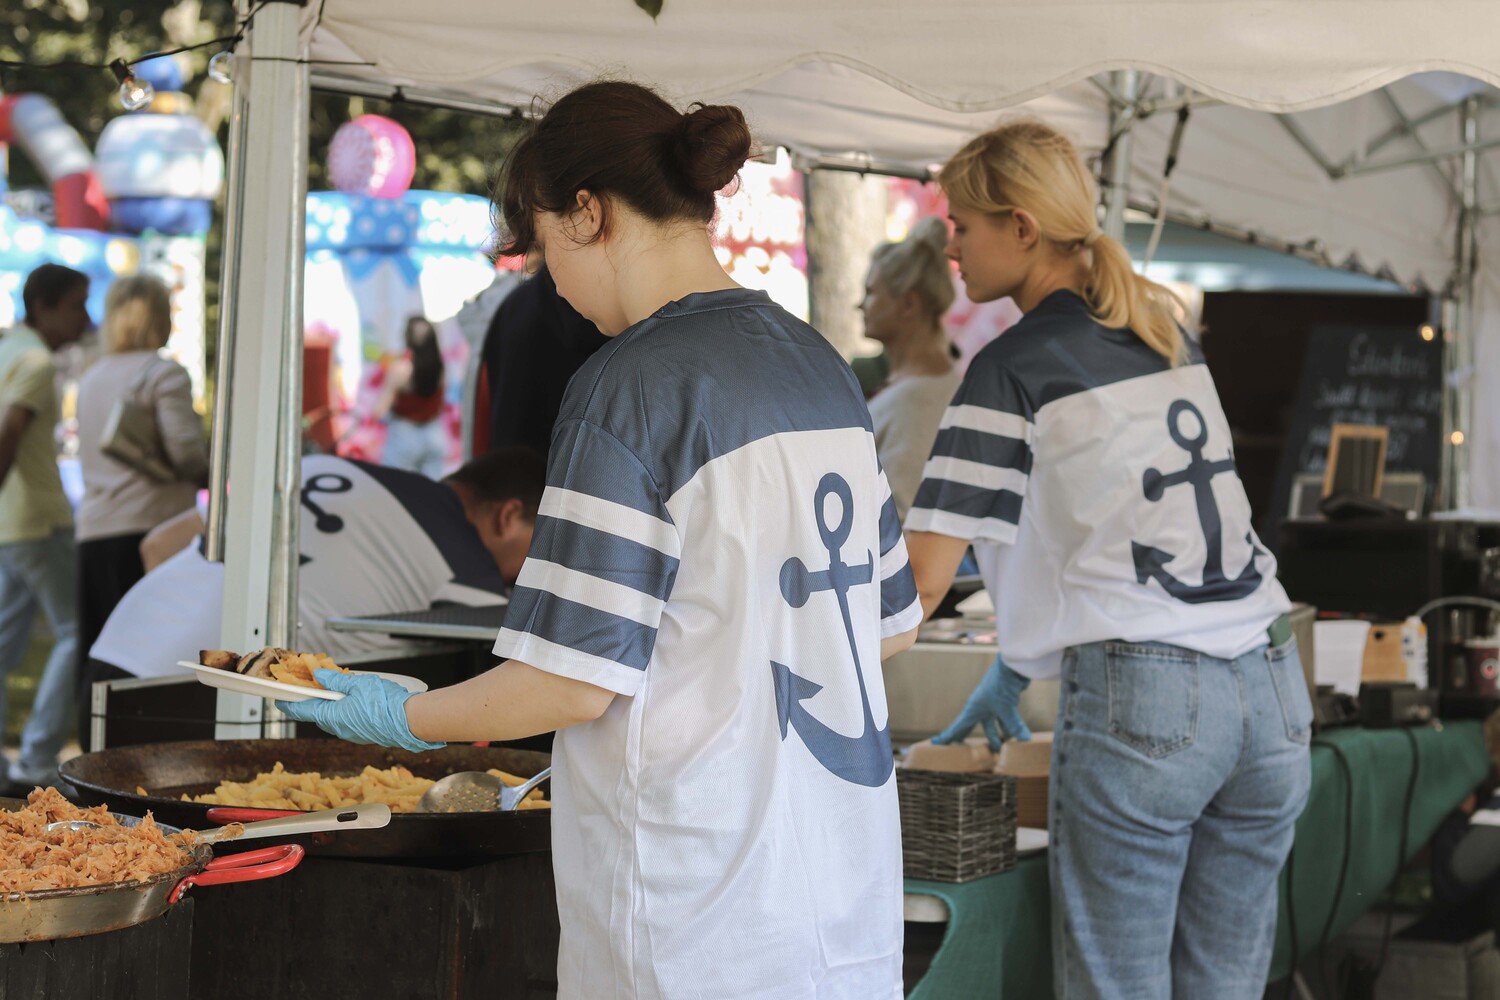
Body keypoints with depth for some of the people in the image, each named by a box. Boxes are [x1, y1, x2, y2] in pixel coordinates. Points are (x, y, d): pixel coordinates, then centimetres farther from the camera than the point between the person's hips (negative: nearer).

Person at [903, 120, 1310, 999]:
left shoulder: (1014, 369, -3)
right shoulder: (1168, 337, 17)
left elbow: (922, 579, -7)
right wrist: (1019, 667, 31)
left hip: (1140, 700, -6)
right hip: (1269, 687, 7)